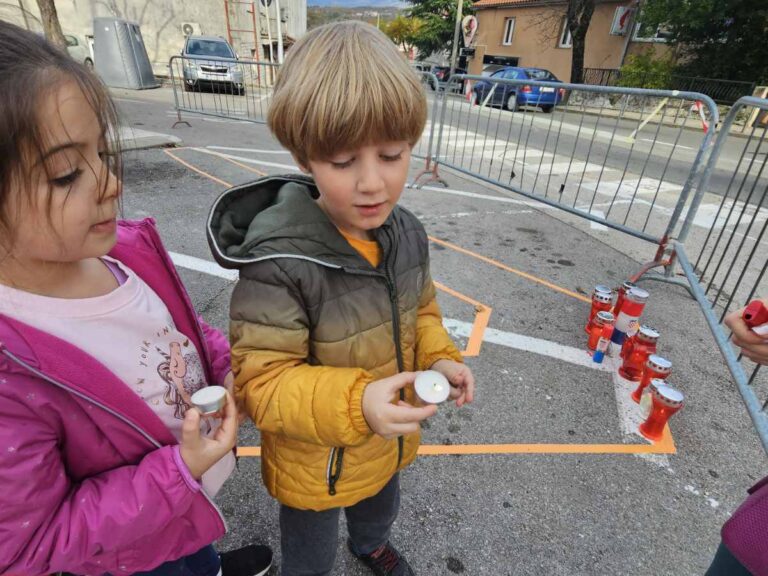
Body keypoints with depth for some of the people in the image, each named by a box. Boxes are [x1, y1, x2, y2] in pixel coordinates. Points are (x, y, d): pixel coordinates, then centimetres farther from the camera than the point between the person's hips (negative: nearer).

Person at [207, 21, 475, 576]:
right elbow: (262, 381, -29)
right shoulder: (280, 262, -35)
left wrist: (440, 359, -16)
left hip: (389, 441, 6)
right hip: (314, 463, -5)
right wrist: (356, 403, -43)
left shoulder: (408, 233, -15)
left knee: (380, 508, 39)